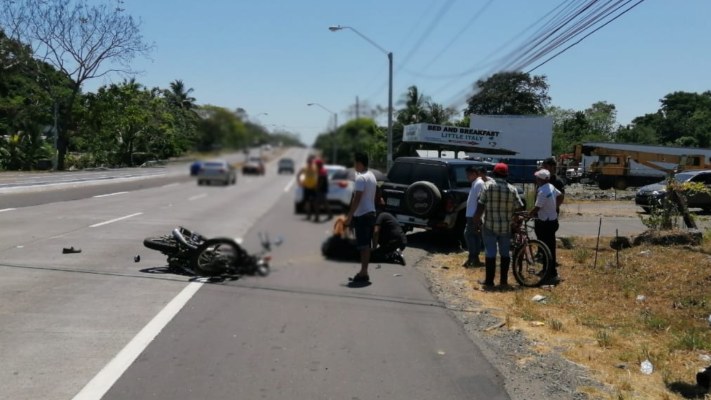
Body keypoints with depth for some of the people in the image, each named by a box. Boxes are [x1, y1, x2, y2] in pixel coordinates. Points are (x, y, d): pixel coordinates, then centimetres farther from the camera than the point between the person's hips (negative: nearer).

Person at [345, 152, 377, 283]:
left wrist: (349, 216, -19)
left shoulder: (360, 178, -17)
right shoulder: (372, 176, 14)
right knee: (366, 244, 12)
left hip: (362, 215, -9)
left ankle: (363, 273, -5)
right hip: (371, 213, 9)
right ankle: (364, 272, 17)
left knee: (363, 245, -7)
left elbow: (357, 199, -22)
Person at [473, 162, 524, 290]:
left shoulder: (488, 187, -6)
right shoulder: (512, 189, -1)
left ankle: (489, 282, 3)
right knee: (505, 253, 13)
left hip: (489, 226, -2)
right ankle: (504, 280, 18)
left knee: (490, 253, 1)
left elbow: (480, 206, -8)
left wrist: (476, 220, 4)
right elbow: (519, 208, -1)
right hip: (506, 227, 2)